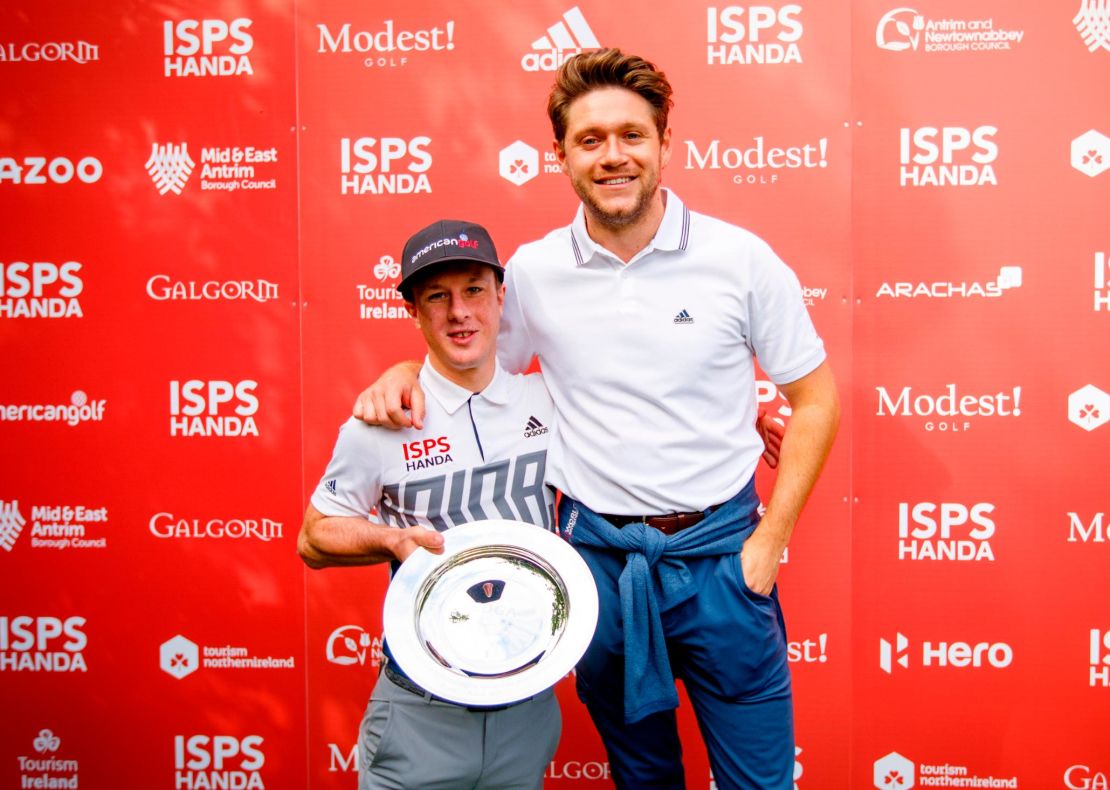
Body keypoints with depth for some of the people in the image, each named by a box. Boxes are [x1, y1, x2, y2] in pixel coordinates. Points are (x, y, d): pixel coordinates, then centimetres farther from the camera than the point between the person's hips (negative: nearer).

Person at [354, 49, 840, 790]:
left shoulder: (740, 258, -8)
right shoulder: (532, 271, -3)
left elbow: (815, 396, -1)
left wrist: (769, 538, -6)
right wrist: (405, 373, -9)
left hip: (718, 552, -1)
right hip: (596, 554, 2)